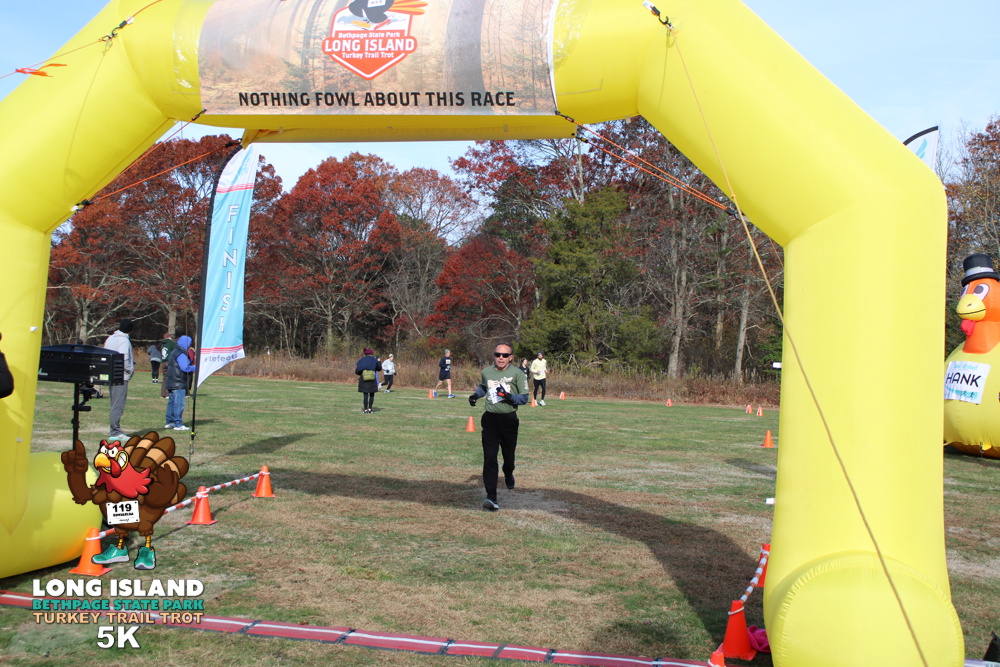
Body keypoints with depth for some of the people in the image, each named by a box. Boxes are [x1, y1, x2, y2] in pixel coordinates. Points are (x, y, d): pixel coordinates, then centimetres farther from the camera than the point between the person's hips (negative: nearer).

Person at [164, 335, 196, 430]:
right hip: (178, 383, -10)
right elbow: (185, 368, -21)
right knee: (179, 404, -8)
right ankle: (178, 424, -8)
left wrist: (192, 366, 14)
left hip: (171, 382, 10)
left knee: (171, 402, 14)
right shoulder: (181, 354, -13)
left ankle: (169, 422, 19)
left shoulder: (175, 352, 19)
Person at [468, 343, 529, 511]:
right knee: (489, 459, -10)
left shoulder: (517, 374, -6)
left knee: (509, 456, 14)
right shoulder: (486, 372, 6)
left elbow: (524, 398, -6)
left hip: (509, 420, -1)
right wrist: (476, 395, 8)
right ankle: (491, 497, -14)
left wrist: (510, 397, -23)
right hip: (490, 420, 1)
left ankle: (508, 474, 51)